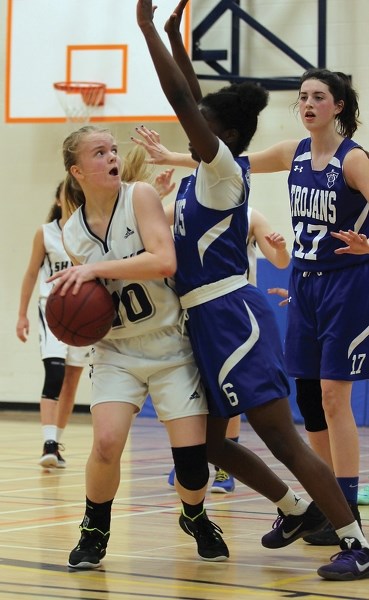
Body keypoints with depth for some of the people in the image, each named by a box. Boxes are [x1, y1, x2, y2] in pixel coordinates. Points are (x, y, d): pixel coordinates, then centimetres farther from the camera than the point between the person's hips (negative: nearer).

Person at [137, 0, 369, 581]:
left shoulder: (225, 170, -11)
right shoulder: (212, 171, 12)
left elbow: (183, 102, -19)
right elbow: (195, 104, 24)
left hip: (233, 317, -10)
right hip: (208, 321, 10)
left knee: (283, 439, -11)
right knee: (209, 441, 14)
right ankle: (291, 508, 29)